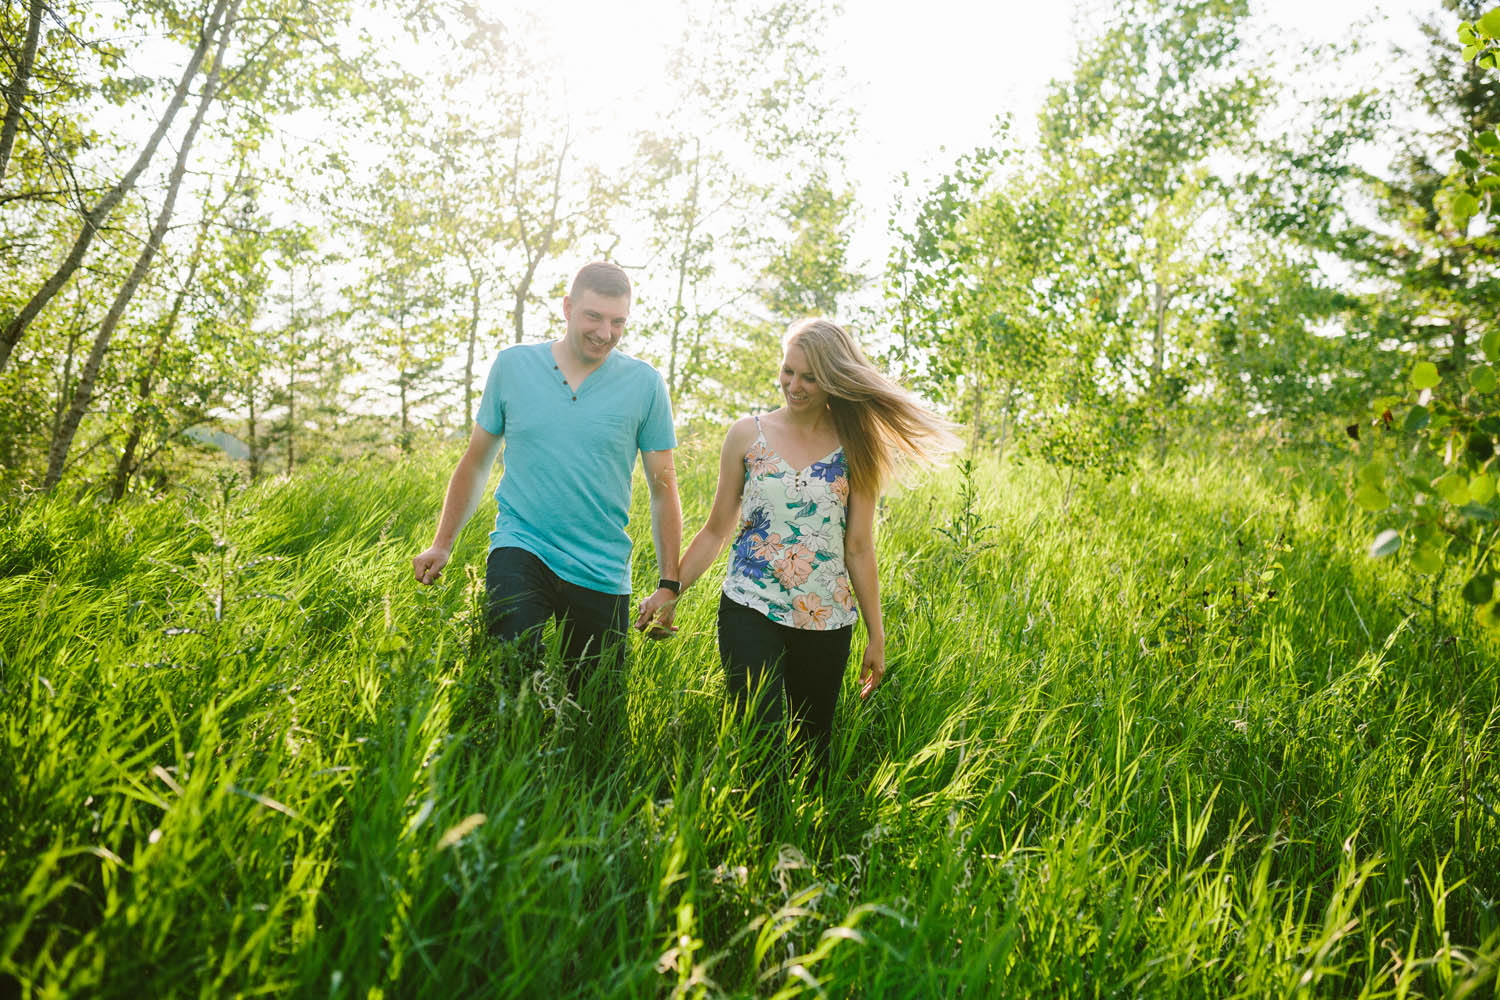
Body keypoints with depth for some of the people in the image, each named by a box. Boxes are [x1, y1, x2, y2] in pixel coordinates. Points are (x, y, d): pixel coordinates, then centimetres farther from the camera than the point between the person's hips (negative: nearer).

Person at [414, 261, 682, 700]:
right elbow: (476, 463, 13)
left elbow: (663, 489, 4)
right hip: (521, 549, 0)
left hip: (602, 573, 1)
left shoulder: (645, 384, 0)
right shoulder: (512, 365, 3)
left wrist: (669, 583, 0)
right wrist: (441, 544, 10)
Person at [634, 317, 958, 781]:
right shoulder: (748, 434, 3)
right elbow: (717, 530, 8)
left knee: (812, 748, 9)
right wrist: (671, 590, 1)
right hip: (751, 611, -1)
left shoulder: (855, 448, 3)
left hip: (826, 621, 1)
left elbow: (858, 548, 4)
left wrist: (876, 636, 4)